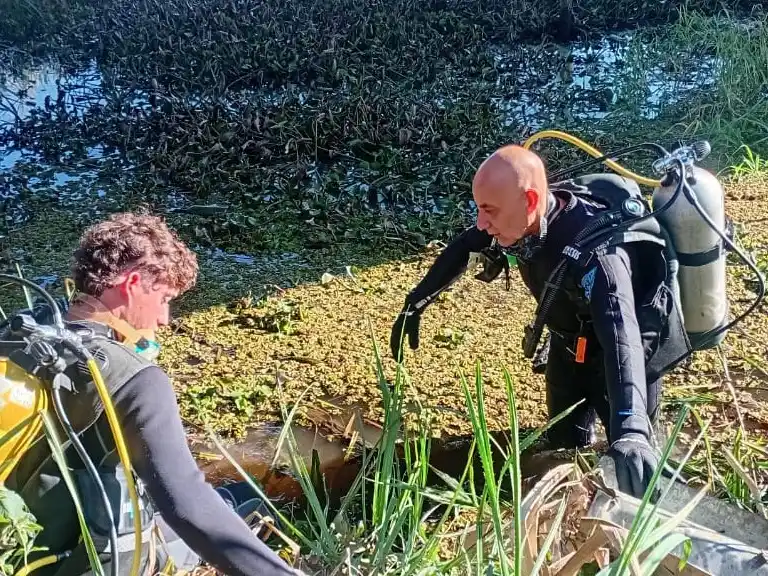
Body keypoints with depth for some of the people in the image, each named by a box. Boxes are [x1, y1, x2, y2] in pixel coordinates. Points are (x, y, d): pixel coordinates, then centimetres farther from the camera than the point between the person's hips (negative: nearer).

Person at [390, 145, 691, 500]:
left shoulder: (594, 247, -41)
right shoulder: (520, 218, -20)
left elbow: (621, 335, -53)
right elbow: (462, 249, -1)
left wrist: (630, 430, -66)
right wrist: (415, 304, 4)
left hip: (626, 357, -7)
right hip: (569, 345, 7)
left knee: (632, 462, 3)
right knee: (563, 447, 21)